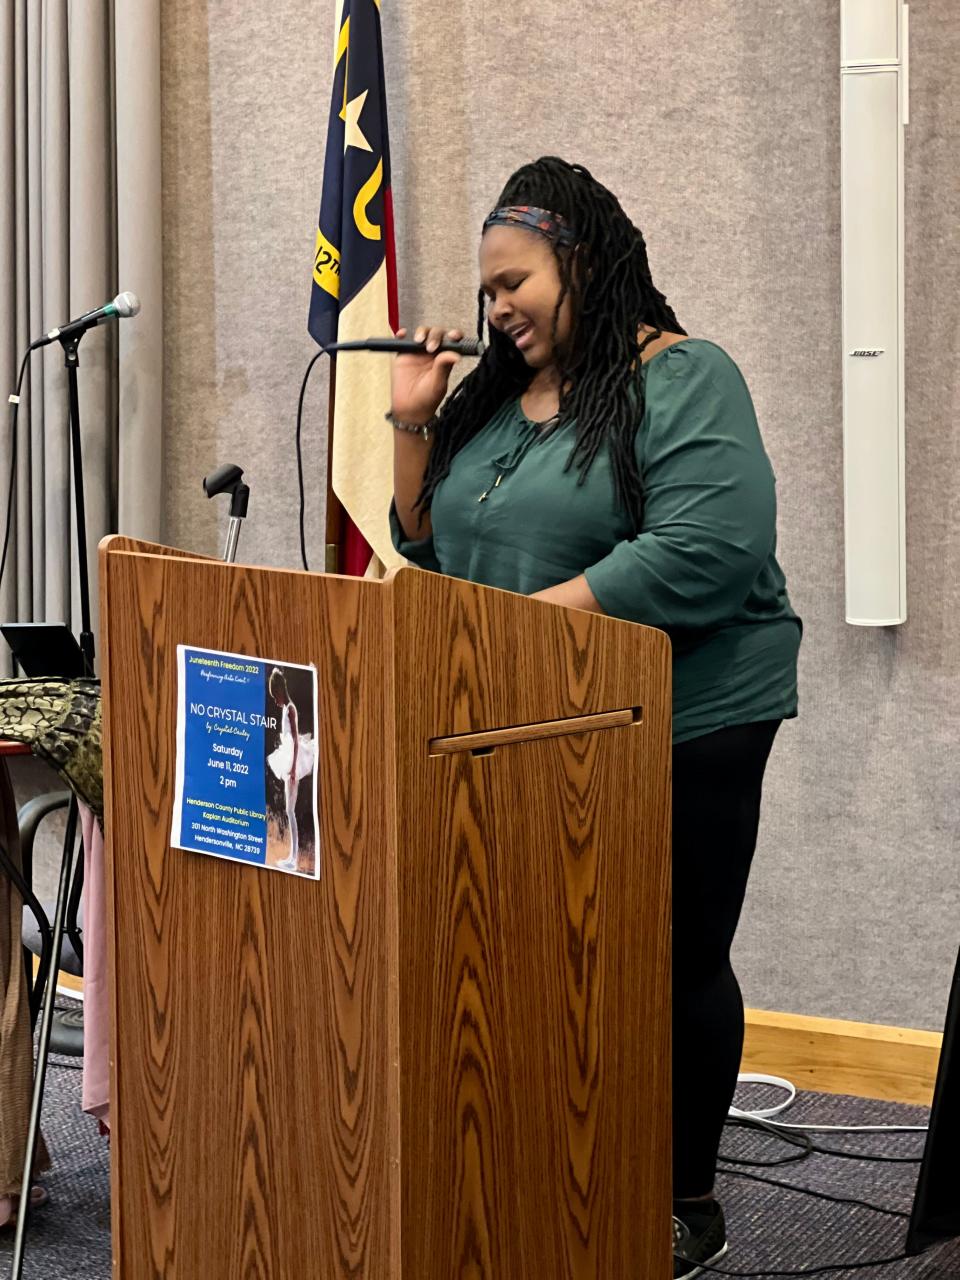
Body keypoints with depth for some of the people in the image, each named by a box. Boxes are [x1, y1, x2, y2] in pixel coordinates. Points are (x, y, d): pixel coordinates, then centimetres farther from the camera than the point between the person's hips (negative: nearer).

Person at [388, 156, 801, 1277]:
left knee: (676, 963, 4)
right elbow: (428, 549, 18)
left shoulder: (683, 379, -10)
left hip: (682, 731, -7)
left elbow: (704, 552, -24)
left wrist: (530, 619, -23)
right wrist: (413, 424, 3)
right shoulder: (496, 393, 13)